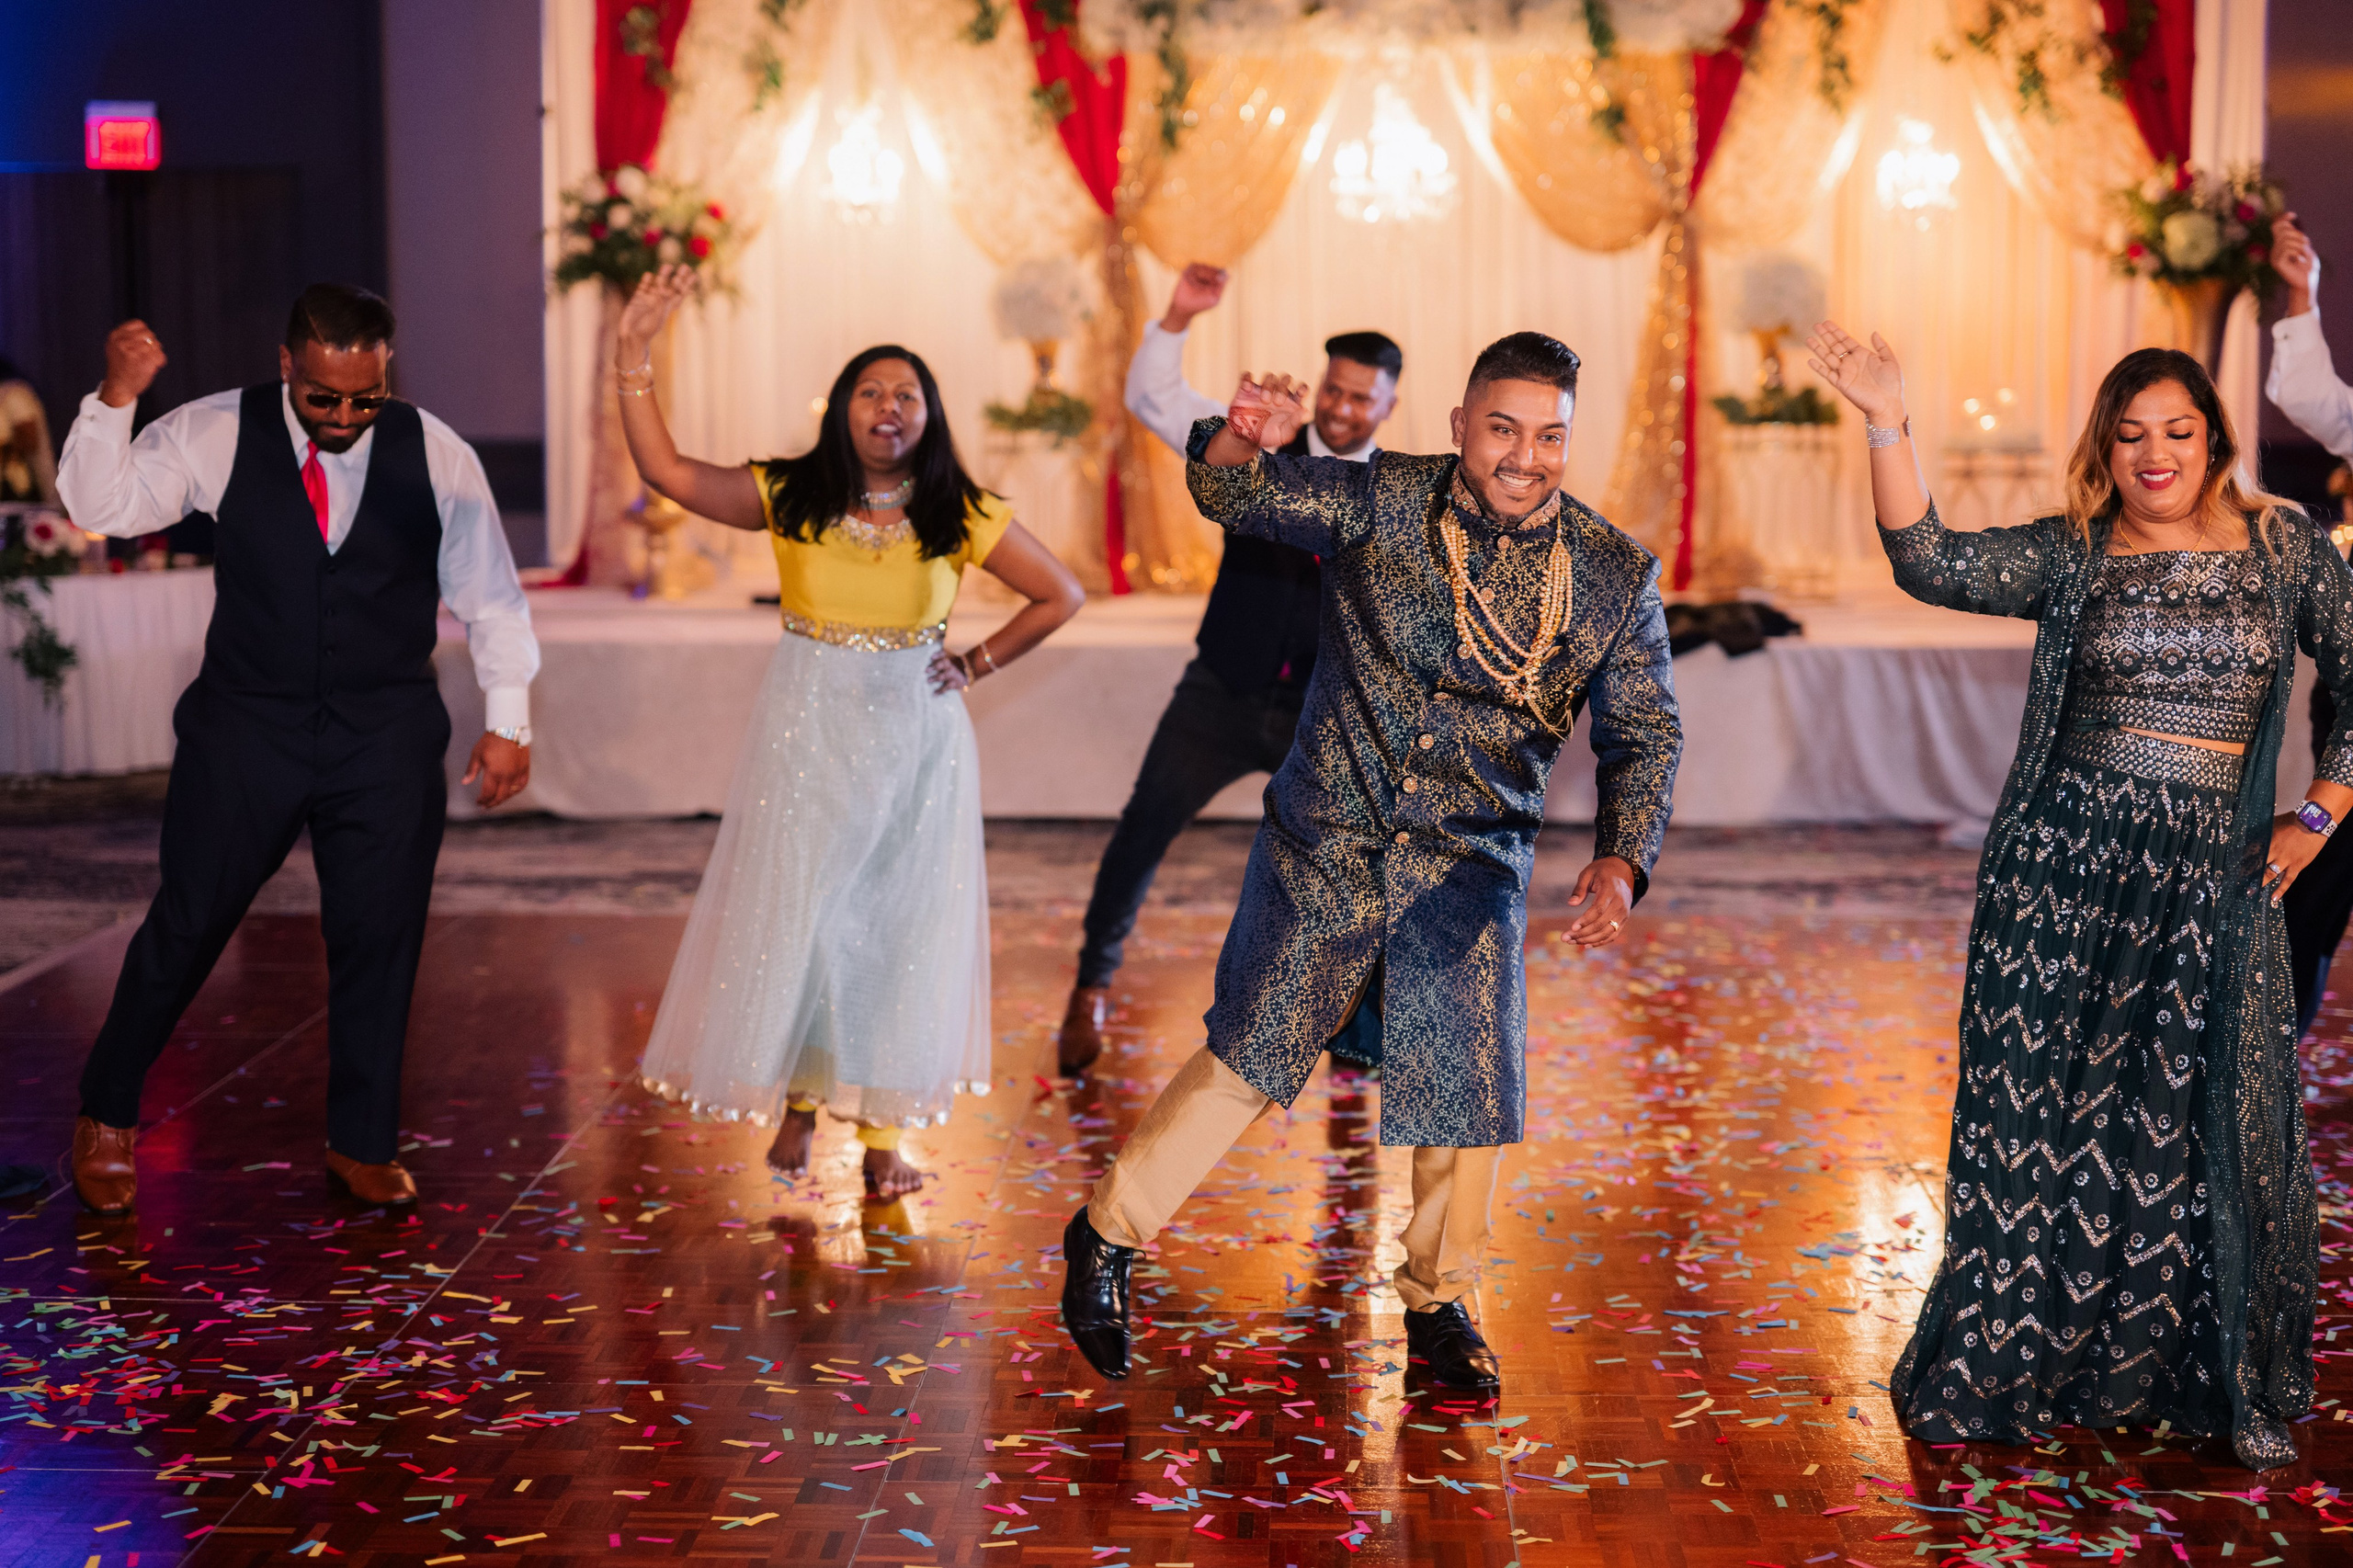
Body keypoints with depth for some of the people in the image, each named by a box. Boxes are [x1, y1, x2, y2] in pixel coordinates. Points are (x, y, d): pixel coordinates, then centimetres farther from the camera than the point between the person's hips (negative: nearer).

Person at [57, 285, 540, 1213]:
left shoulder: (435, 455, -3)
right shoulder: (215, 437, -4)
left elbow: (490, 595, 4)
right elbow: (101, 506, -8)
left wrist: (508, 719, 2)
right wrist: (116, 398, -22)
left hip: (387, 744, 1)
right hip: (244, 729, -1)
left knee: (379, 938, 4)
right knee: (186, 926, 5)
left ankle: (362, 1145, 21)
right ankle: (107, 1117, 26)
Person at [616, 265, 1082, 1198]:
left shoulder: (961, 517, -3)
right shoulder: (789, 498, -3)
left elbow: (1061, 596, 5)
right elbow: (665, 471, -7)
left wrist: (979, 664, -1)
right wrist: (636, 352, -12)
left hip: (914, 738, 0)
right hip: (808, 734, 0)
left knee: (899, 923, 4)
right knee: (794, 914, 1)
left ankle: (883, 1131, 14)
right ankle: (797, 1097, 22)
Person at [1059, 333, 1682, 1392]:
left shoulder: (1615, 575, -6)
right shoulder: (1377, 504, -8)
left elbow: (1645, 736, -2)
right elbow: (1234, 498, -9)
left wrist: (1619, 863, -19)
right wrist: (1242, 438, -34)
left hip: (1469, 867, 2)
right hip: (1325, 845, -1)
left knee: (1470, 1084, 3)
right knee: (1251, 1053, 4)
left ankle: (1438, 1303, 27)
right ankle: (1110, 1235, 23)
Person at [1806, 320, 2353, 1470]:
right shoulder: (2070, 557, 3)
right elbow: (1929, 564, -11)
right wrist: (1886, 424, -18)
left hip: (2211, 882, 0)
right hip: (2062, 867, 0)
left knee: (2211, 1129, 0)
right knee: (2040, 1114, 3)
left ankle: (2231, 1391, 14)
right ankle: (2008, 1373, 16)